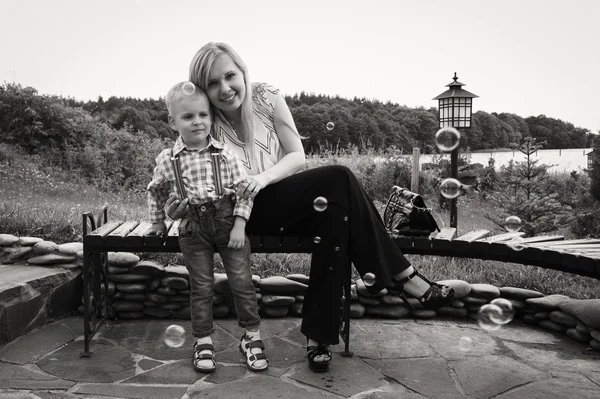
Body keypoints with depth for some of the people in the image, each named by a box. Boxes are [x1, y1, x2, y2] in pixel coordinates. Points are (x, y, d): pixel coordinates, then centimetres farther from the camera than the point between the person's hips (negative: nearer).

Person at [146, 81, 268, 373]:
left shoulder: (226, 153, -4)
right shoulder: (167, 160, 0)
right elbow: (155, 191, 19)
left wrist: (239, 226, -10)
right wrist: (157, 221, 21)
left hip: (228, 221, 0)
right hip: (193, 227, 1)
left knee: (242, 281, 4)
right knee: (201, 287, 8)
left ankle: (252, 337, 19)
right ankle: (203, 341, 22)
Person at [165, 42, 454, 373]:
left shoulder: (267, 98, -3)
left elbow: (298, 157, -5)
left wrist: (263, 178, -24)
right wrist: (181, 209, -24)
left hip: (289, 204, 4)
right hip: (247, 212, -4)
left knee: (334, 212, -30)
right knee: (338, 178, -25)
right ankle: (401, 275, -15)